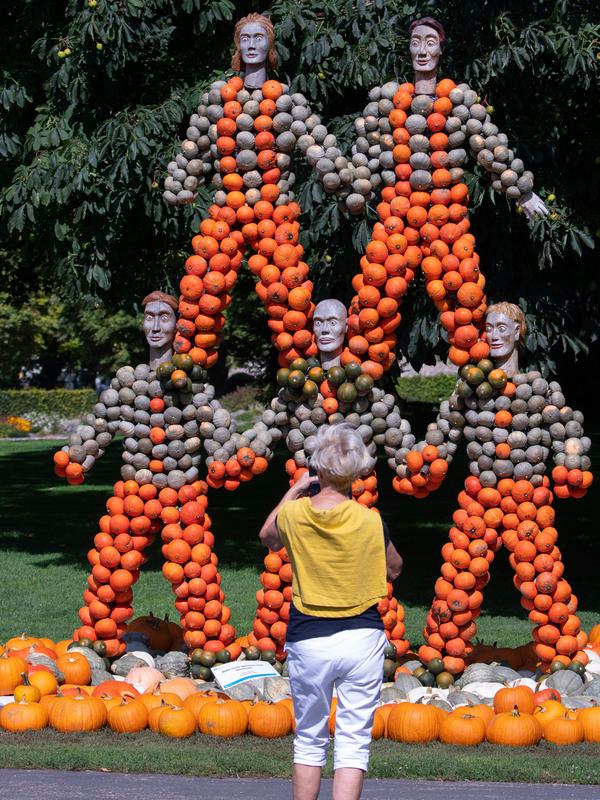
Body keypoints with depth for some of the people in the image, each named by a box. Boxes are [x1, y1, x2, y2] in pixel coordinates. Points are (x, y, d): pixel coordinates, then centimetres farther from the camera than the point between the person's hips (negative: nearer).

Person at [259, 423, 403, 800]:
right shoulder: (369, 520, -9)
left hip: (308, 640, 1)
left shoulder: (293, 514, -6)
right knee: (354, 743, 1)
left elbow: (268, 537, 19)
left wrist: (294, 491, 24)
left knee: (309, 740, 15)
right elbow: (394, 569, 10)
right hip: (362, 638, -1)